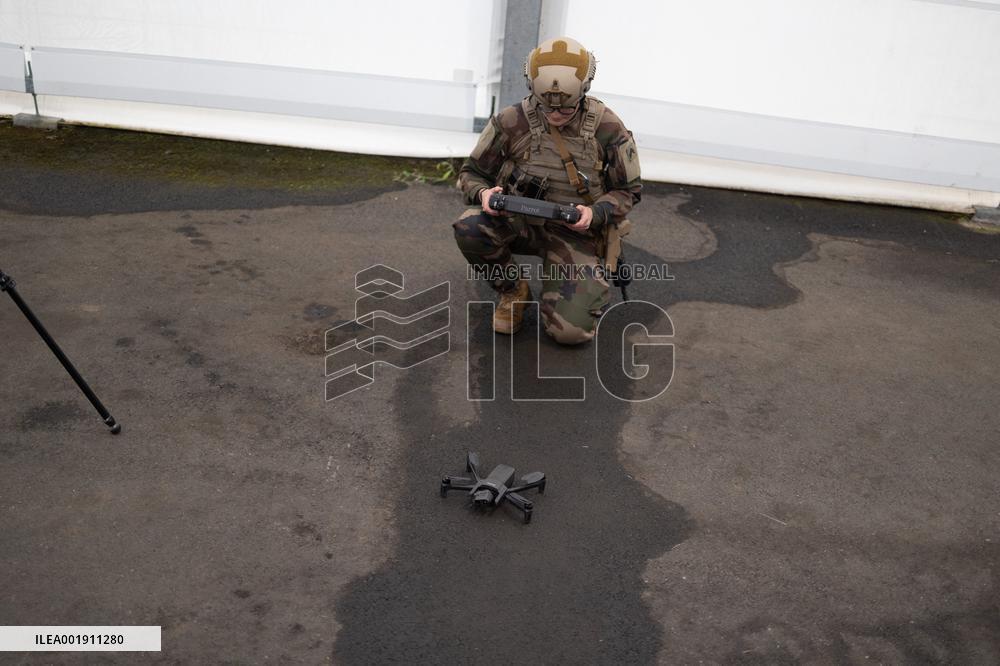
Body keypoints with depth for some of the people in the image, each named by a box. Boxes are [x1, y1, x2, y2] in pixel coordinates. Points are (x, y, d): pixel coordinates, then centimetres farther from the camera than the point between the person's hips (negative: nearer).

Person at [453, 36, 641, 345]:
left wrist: (595, 214, -19)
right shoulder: (511, 122, -10)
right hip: (519, 221, 1)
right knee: (469, 228, -33)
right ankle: (512, 290, -2)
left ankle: (585, 284, 21)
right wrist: (483, 193, -23)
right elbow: (471, 172, 2)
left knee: (571, 330, -17)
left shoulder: (607, 129, -9)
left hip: (574, 230, -1)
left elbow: (628, 190, 2)